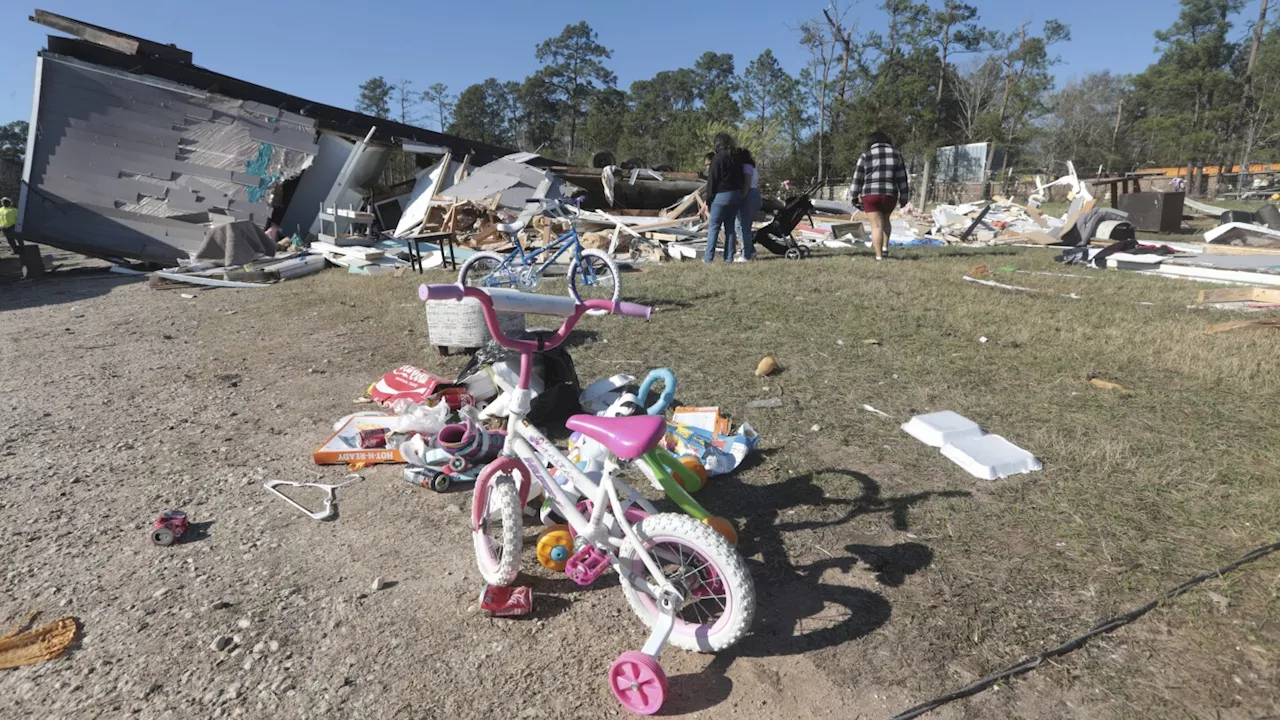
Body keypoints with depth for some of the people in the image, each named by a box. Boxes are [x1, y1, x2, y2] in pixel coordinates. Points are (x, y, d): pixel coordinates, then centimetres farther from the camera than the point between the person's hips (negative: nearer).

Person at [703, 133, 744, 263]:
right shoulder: (737, 158, 10)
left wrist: (708, 199, -5)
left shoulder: (718, 158, -11)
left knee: (713, 227, -1)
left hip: (721, 195, -6)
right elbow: (741, 178, 14)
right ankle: (729, 257, 9)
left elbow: (712, 180, -11)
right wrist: (740, 196, 19)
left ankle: (708, 257, -2)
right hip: (736, 194, 7)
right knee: (730, 227, 9)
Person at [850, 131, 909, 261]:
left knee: (876, 225, 1)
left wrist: (855, 197, 11)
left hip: (870, 194, -2)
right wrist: (904, 198, 11)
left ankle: (879, 256, -4)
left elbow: (857, 179, 2)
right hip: (890, 195, 2)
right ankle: (885, 247, 15)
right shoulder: (896, 154, 8)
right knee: (885, 219, 25)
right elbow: (902, 178, 6)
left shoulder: (866, 156, 2)